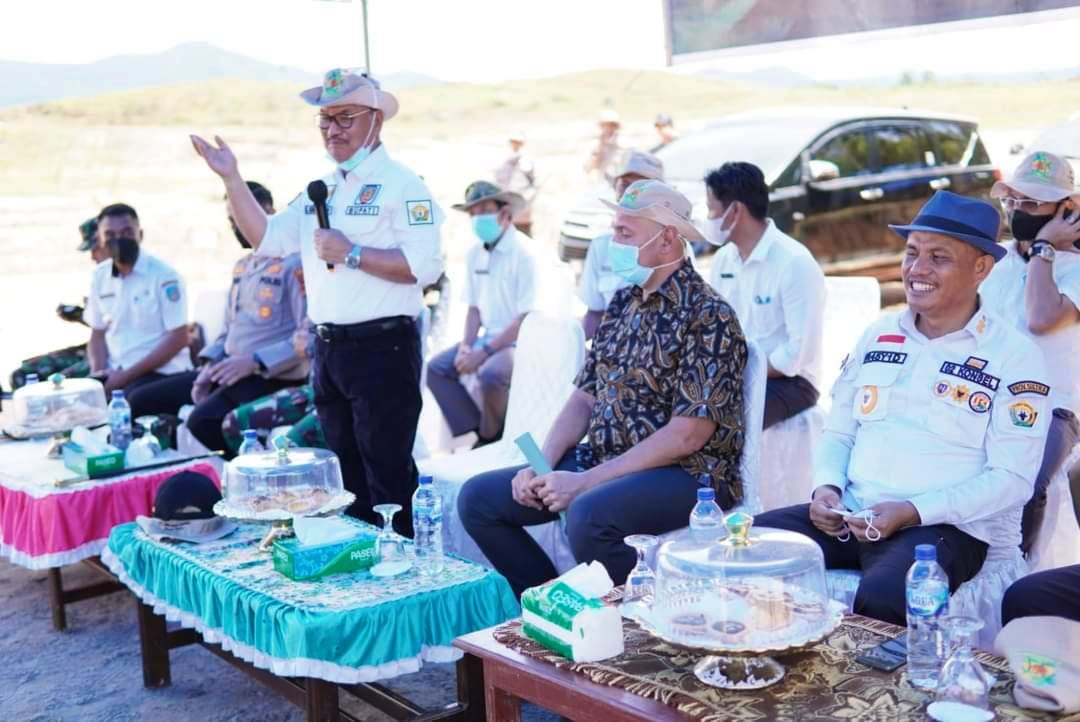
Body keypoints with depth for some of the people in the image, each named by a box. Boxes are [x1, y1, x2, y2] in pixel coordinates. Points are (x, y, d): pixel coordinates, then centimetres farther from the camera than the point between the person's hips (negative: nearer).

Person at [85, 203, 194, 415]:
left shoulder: (164, 275, -9)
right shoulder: (100, 276, 9)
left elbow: (179, 339, -12)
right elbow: (98, 334, 17)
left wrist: (127, 375, -15)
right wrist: (98, 373, -4)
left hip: (160, 372, -6)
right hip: (115, 373, 6)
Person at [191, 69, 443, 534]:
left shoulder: (401, 185, -9)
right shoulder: (319, 192, 16)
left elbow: (425, 266, -20)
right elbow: (266, 239, 14)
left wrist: (351, 253, -18)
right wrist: (231, 180, 7)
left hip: (383, 351, -8)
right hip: (329, 351, 8)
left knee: (389, 478, -3)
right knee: (349, 477, 17)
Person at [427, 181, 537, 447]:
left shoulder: (523, 252, -15)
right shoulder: (475, 253, 7)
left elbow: (526, 318, -19)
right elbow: (474, 308, 14)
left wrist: (485, 351, -21)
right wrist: (466, 345, -3)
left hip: (519, 341, -8)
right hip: (489, 336, 8)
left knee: (490, 373, -33)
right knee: (436, 368, -5)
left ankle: (491, 439, -8)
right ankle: (477, 431, -2)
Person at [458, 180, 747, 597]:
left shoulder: (707, 316, -13)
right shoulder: (624, 303, 12)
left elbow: (688, 435, -20)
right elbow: (585, 397, 13)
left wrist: (585, 482, -20)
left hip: (687, 474, -8)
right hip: (604, 460, 8)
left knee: (588, 516, -37)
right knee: (478, 498, 1)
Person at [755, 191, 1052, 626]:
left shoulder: (1015, 357, -3)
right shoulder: (878, 335, 14)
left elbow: (1012, 479, -9)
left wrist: (912, 512, -19)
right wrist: (826, 486, -4)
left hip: (948, 527, -5)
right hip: (850, 515, 5)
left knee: (879, 600, -36)